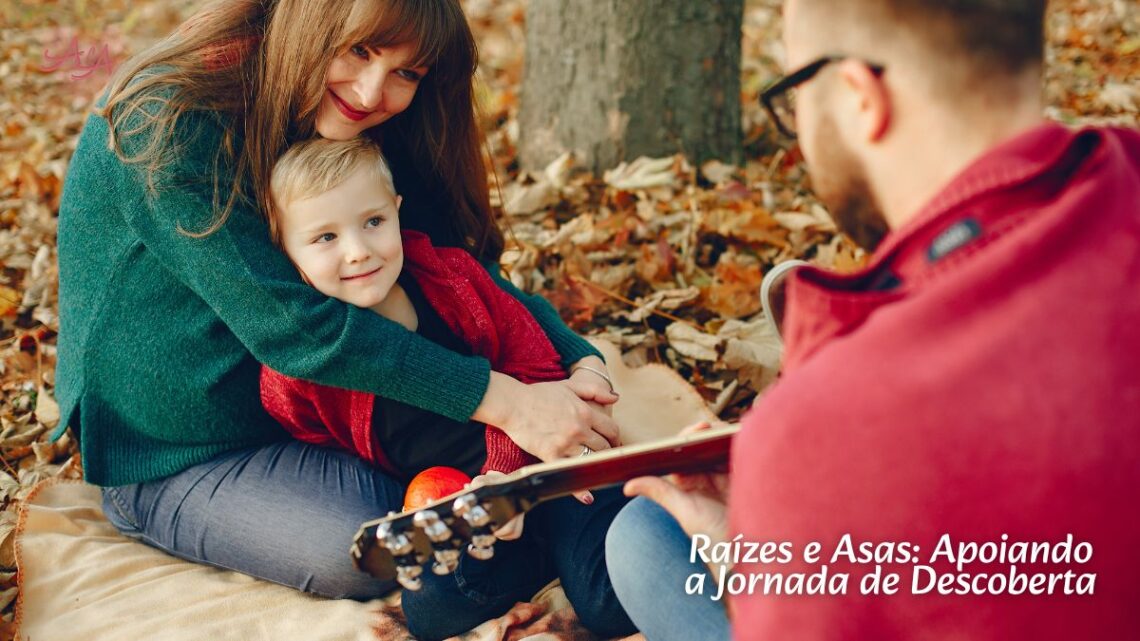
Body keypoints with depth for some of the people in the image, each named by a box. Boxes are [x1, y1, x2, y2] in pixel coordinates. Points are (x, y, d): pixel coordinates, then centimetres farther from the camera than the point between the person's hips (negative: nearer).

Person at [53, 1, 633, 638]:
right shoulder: (169, 121, -25)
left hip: (306, 414, 7)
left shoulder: (365, 135, -2)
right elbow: (288, 323, -31)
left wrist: (582, 364, -21)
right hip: (173, 461, -6)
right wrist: (500, 400, -34)